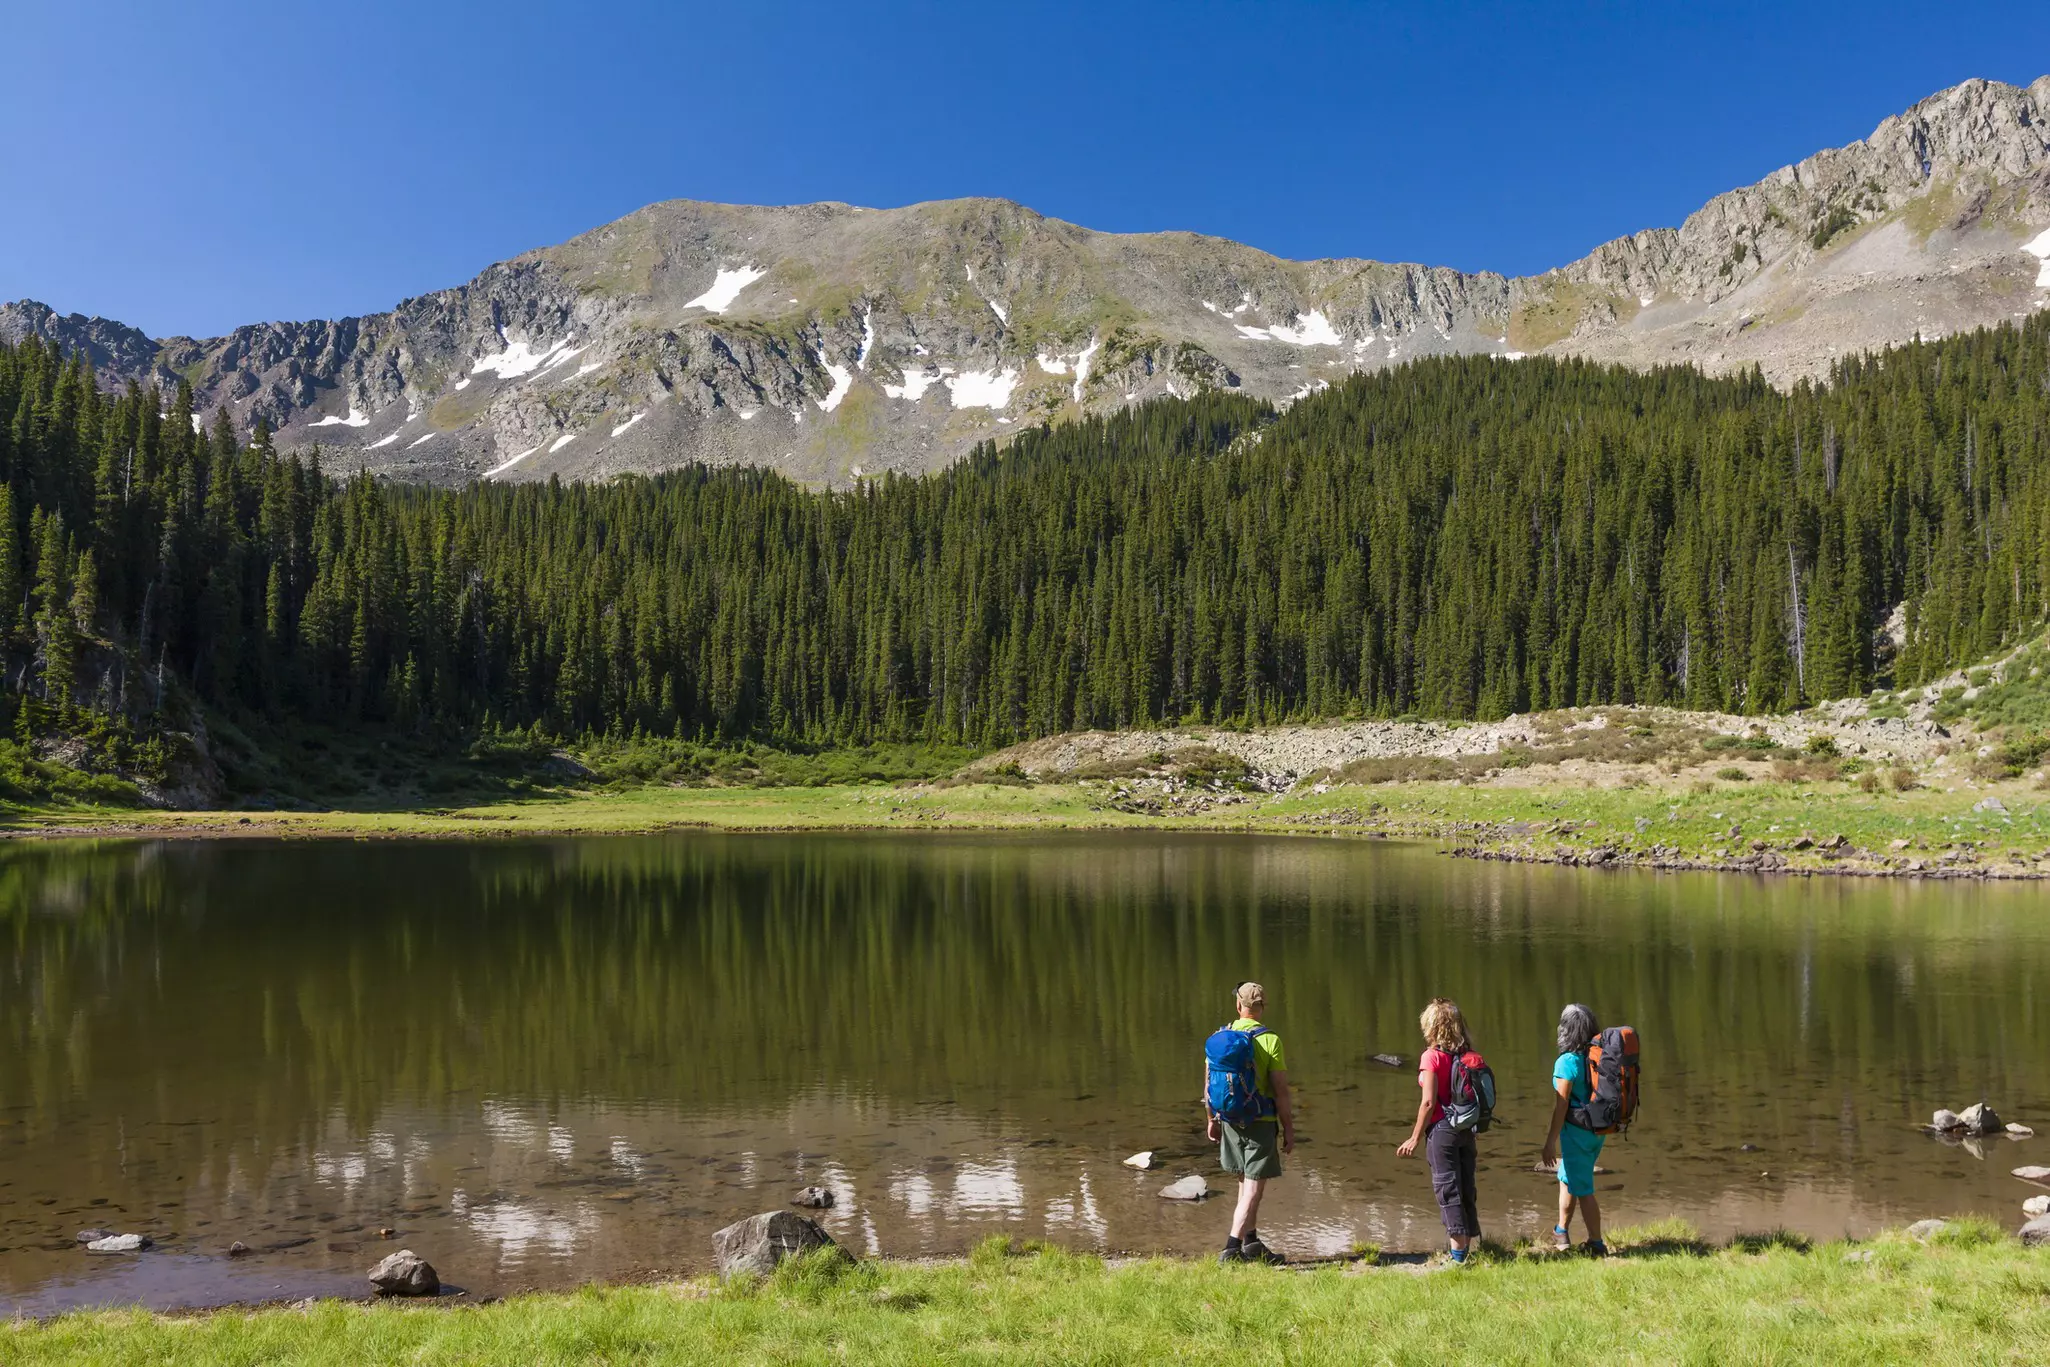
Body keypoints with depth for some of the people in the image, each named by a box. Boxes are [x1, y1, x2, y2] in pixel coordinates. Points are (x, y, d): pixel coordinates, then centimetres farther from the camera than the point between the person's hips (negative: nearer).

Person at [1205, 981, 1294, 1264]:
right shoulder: (1270, 1040, -13)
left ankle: (1251, 1243, 26)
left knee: (1246, 1183, 20)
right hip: (1262, 1123, -5)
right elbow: (1281, 1091, -13)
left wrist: (1212, 1119, 18)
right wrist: (1289, 1130, -5)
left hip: (1231, 1120, 5)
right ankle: (1232, 1249, -8)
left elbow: (1209, 1082, 7)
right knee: (1253, 1189, -1)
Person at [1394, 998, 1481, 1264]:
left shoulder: (1432, 1056, -11)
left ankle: (1458, 1254, -4)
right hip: (1466, 1130, 6)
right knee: (1466, 1191, 12)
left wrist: (1415, 1138, -6)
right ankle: (1467, 1249, 19)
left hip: (1442, 1129, -6)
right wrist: (1472, 1137, 20)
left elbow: (1429, 1102, -14)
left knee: (1448, 1192, -3)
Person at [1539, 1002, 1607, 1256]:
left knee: (1582, 1189, 4)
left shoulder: (1567, 1062, -19)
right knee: (1567, 1178, 22)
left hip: (1576, 1131, -8)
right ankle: (1561, 1233, 33)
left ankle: (1596, 1244, 11)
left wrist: (1551, 1141, -13)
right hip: (1597, 1130, 8)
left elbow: (1561, 1105, -18)